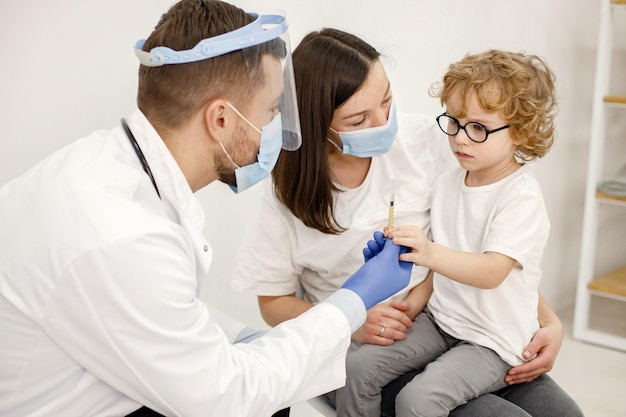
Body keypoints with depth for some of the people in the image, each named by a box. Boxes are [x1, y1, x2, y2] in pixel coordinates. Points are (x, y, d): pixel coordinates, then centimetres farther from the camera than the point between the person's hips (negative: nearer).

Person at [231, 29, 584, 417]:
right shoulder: (289, 191, -5)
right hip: (361, 350, -2)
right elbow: (274, 302, 3)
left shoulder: (423, 140, -4)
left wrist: (550, 321, -11)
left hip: (452, 321, 3)